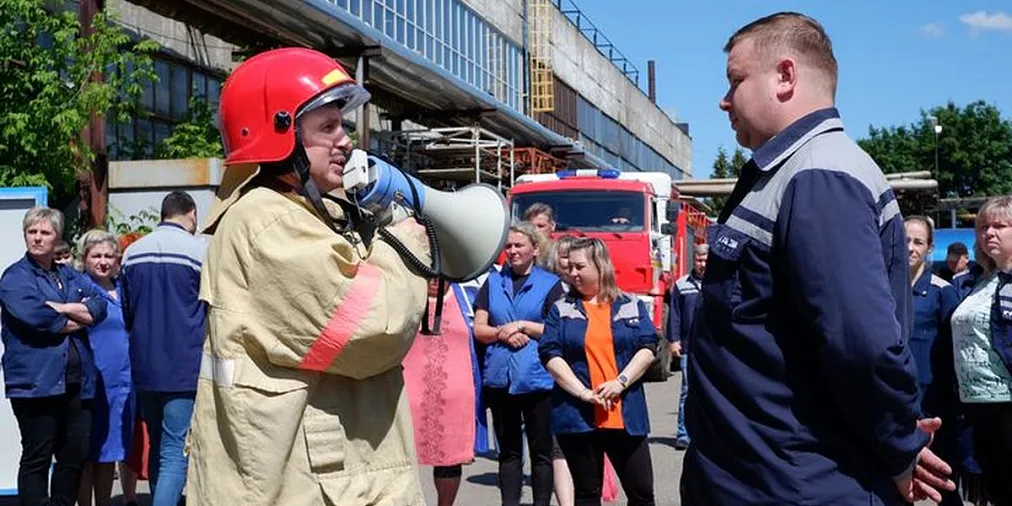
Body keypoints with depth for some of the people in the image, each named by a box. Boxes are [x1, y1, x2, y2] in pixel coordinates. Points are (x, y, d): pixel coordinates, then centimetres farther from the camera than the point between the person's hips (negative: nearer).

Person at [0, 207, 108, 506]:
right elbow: (33, 314, -18)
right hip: (36, 381, -6)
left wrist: (61, 308, -13)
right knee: (37, 458, -1)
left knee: (76, 455, 9)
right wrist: (74, 321, -4)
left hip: (75, 383, 6)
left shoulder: (71, 277, 18)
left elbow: (99, 306, 3)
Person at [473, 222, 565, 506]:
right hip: (499, 378, 4)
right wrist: (504, 332, -10)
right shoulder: (493, 282, 13)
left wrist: (522, 326, -10)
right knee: (508, 451, 11)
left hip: (537, 378, -3)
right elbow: (479, 330, 8)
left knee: (541, 450, 3)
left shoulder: (550, 284, 2)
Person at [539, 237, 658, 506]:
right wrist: (583, 392, -13)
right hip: (578, 416, 0)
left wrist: (620, 382, -13)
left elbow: (648, 348, 1)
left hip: (626, 414, 0)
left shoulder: (632, 306, 9)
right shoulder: (561, 309, 7)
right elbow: (550, 354, -3)